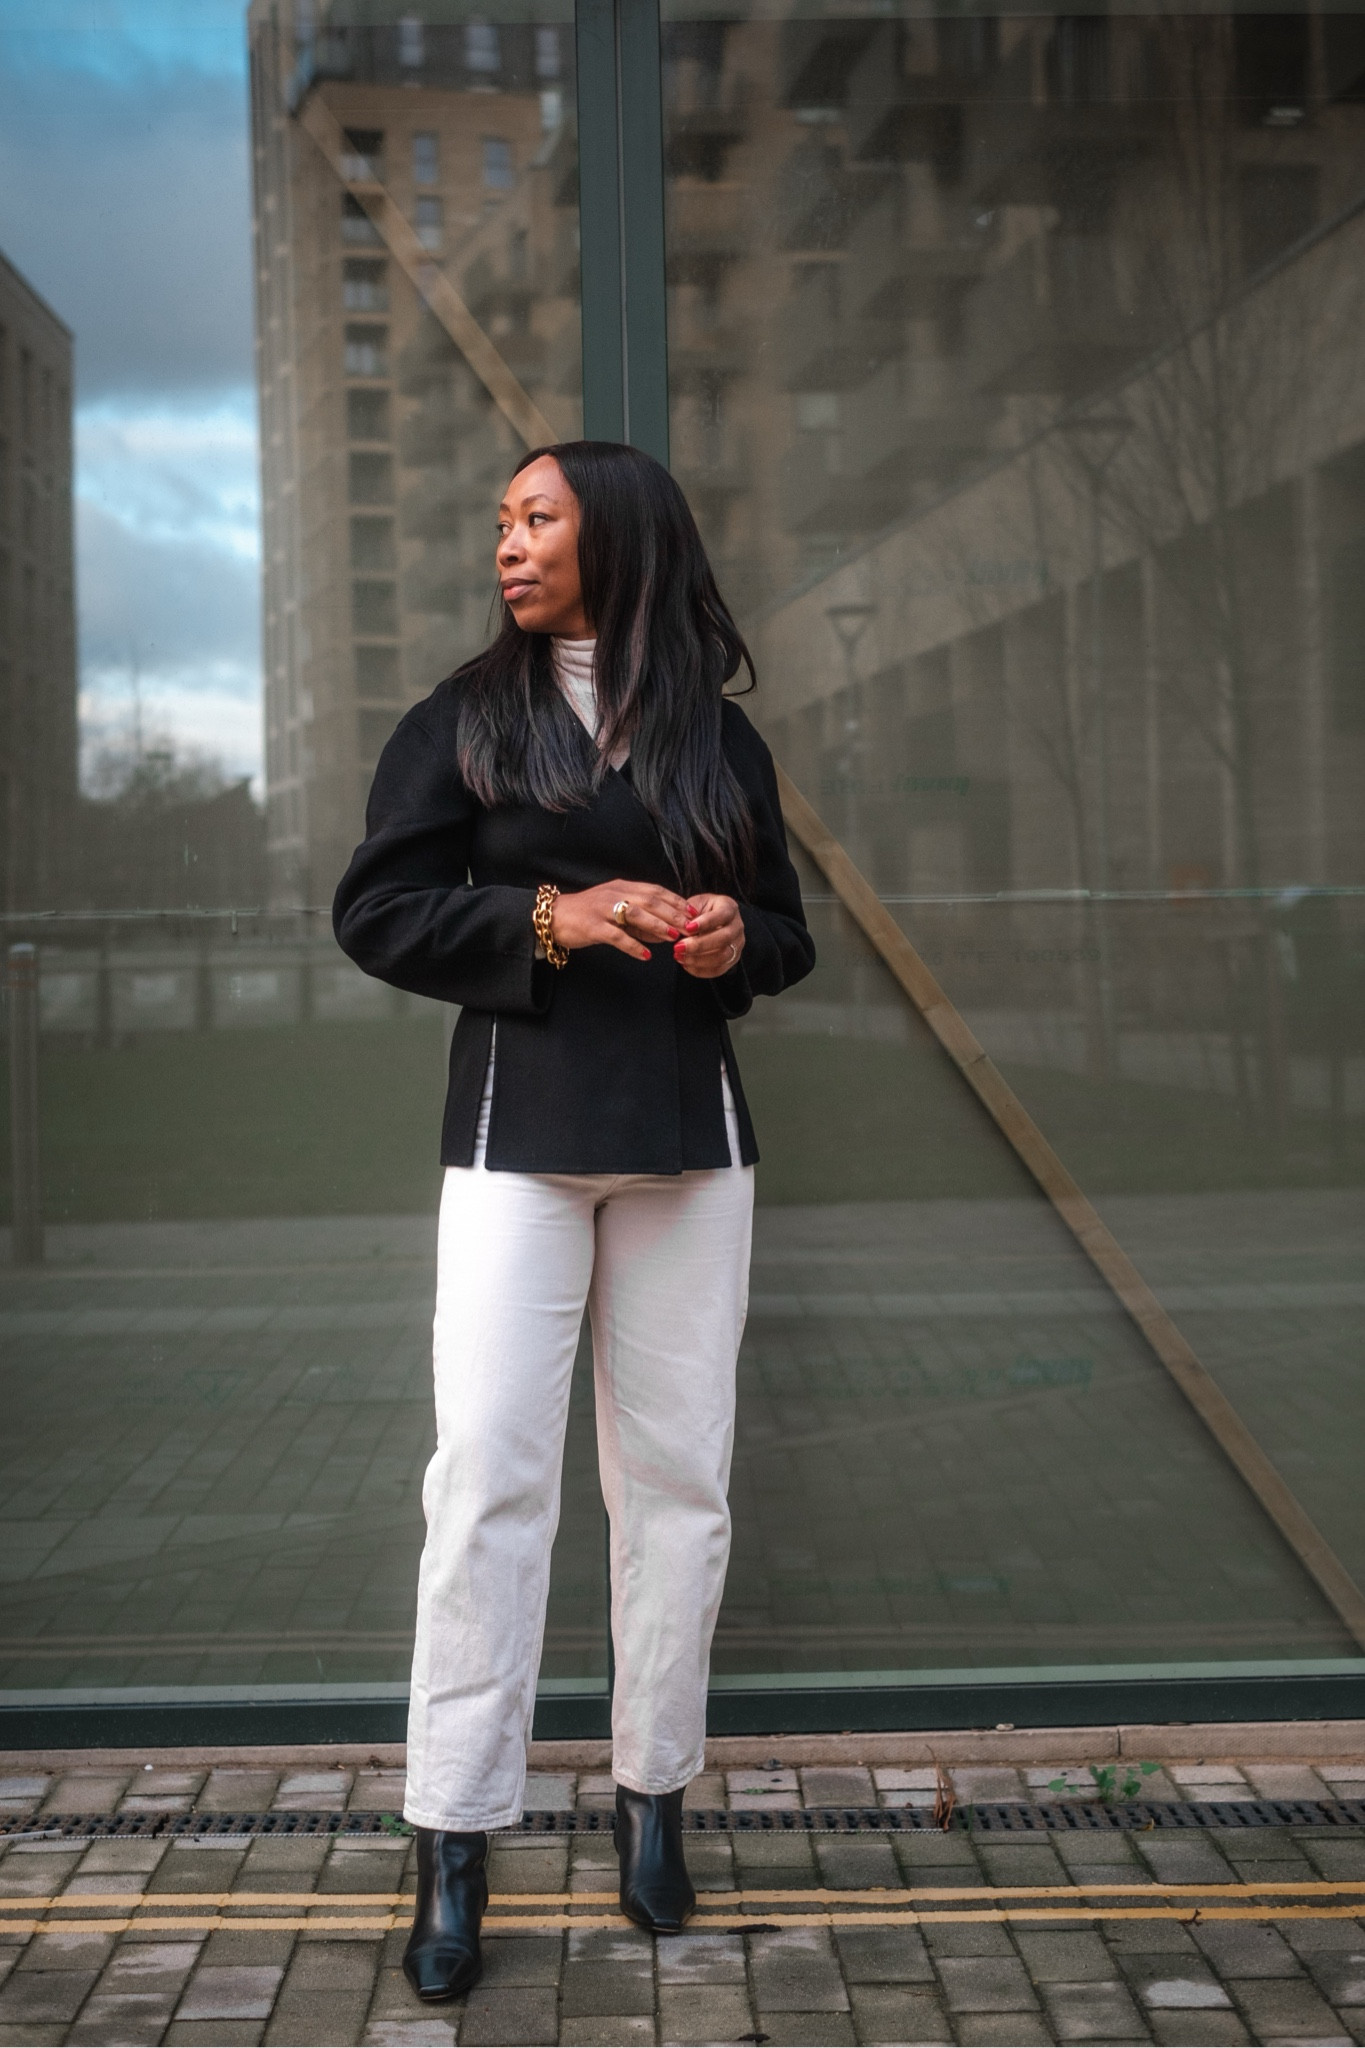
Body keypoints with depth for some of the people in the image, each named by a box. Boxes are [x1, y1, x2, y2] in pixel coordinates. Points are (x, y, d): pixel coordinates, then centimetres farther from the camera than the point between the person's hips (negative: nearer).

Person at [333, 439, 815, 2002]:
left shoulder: (720, 738, 12)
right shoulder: (463, 721, 7)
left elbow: (789, 935, 18)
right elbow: (374, 913, 1)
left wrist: (737, 937, -5)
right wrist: (550, 918, -13)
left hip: (689, 1138, 2)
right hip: (518, 1129, -2)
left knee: (678, 1476, 5)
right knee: (488, 1475, -9)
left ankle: (653, 1795, 18)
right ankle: (453, 1846, -2)